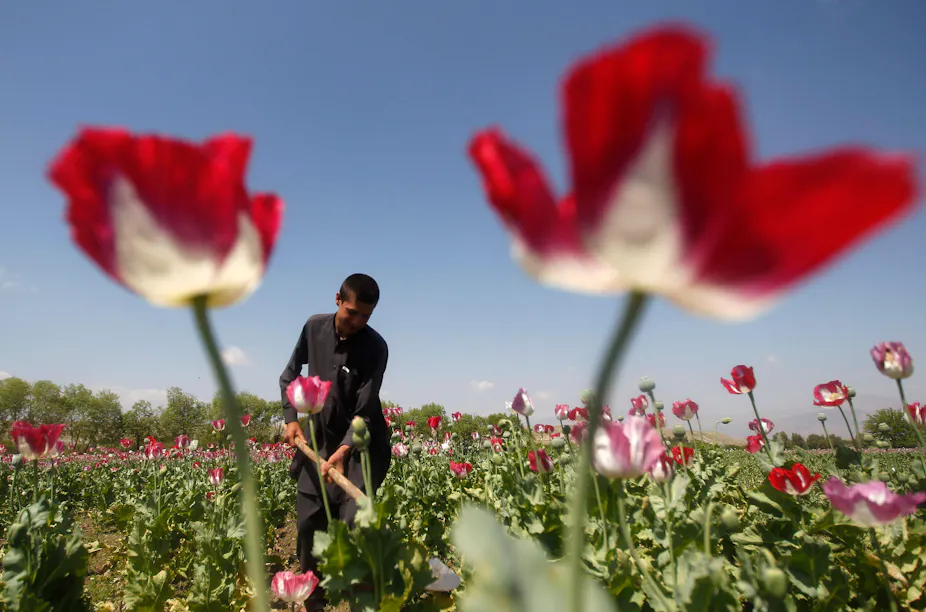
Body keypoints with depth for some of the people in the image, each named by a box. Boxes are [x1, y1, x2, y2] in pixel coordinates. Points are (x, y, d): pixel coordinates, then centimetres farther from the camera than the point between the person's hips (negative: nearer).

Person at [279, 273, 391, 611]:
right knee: (309, 522, 7)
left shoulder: (375, 346, -17)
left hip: (362, 443, -4)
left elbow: (365, 409, -19)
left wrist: (344, 450, -31)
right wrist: (291, 417, -1)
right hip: (319, 438, 4)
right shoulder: (314, 327, -5)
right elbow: (289, 375, 9)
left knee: (353, 521, -12)